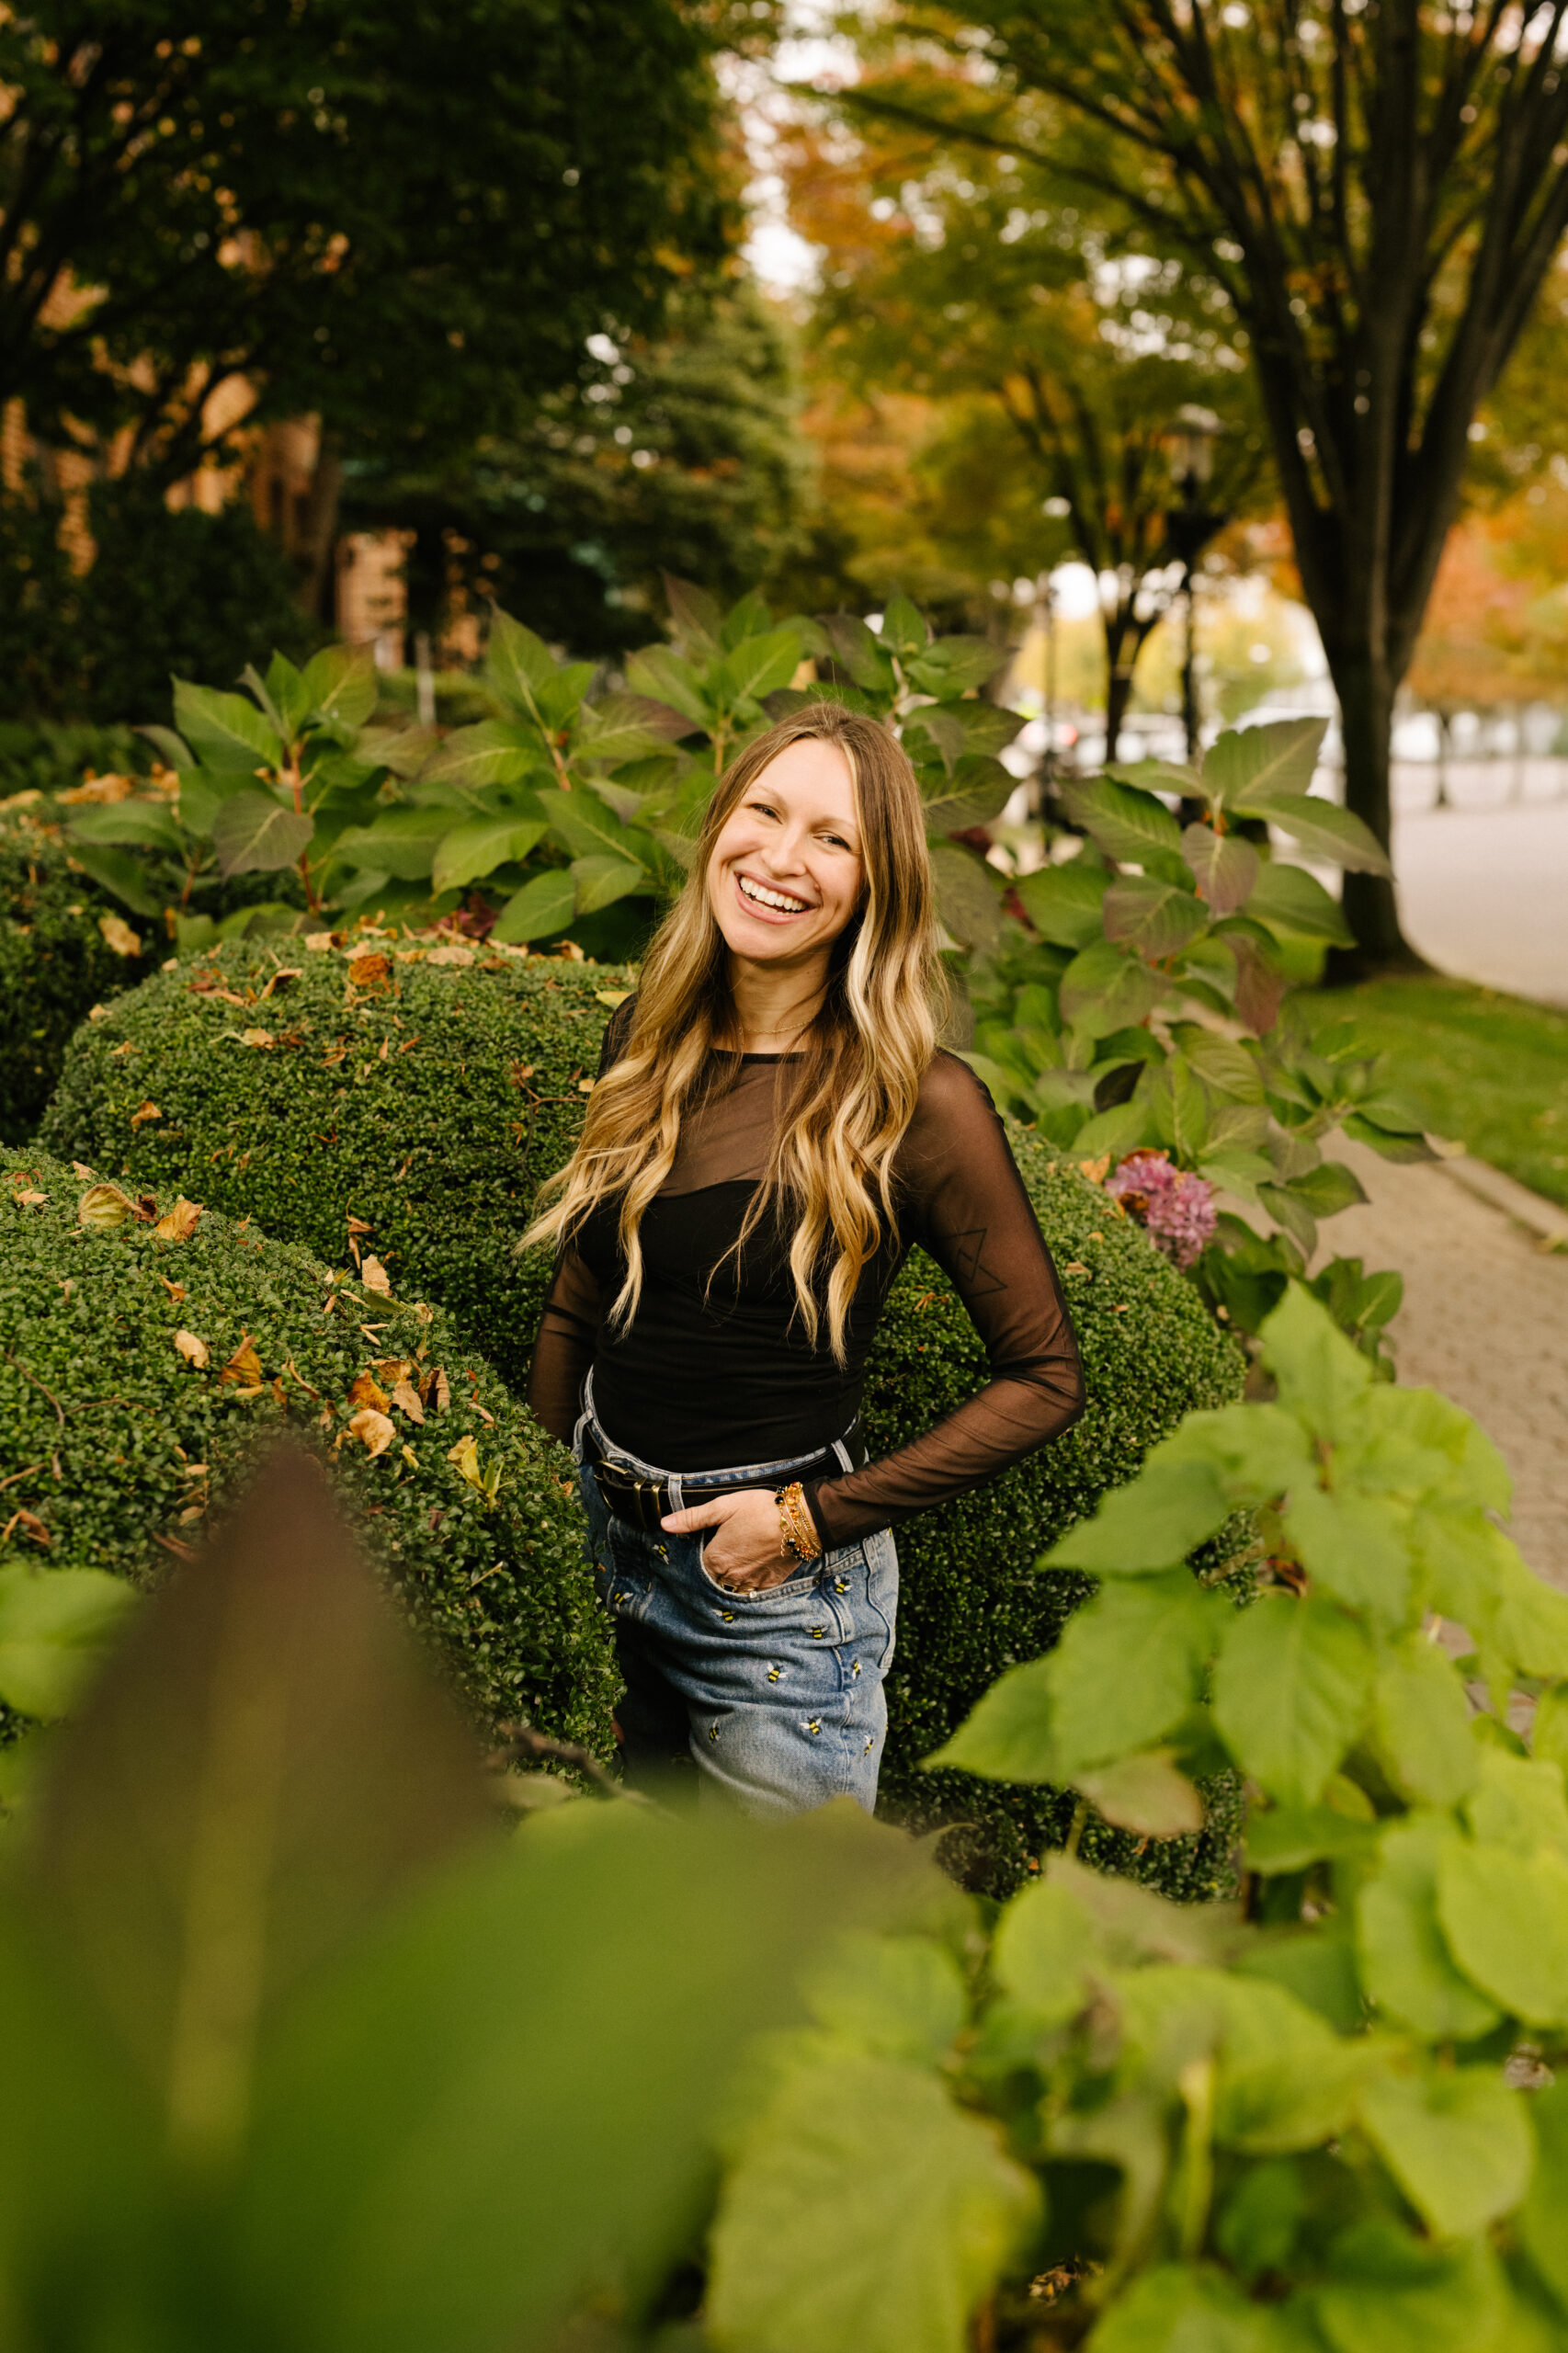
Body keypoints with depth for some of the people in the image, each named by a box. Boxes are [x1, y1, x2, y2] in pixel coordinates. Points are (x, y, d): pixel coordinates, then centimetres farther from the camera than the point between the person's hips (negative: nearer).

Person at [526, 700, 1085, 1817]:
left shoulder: (918, 1101, -16)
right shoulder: (647, 1041, 1)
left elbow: (1047, 1379, -11)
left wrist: (817, 1517, -14)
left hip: (781, 1598, -5)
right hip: (598, 1551, 5)